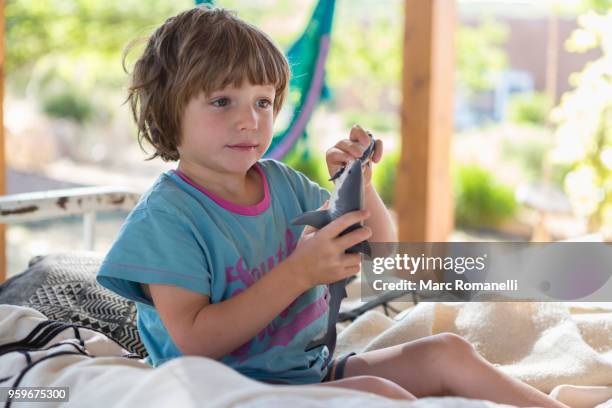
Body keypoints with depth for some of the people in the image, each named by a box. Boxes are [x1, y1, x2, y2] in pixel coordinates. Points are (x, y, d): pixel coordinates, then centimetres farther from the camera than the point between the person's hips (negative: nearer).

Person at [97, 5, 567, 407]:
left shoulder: (282, 182, 7)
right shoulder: (165, 216, -14)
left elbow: (377, 250, 14)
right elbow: (195, 341, -21)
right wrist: (300, 272, -25)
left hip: (317, 369, 8)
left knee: (448, 353, -6)